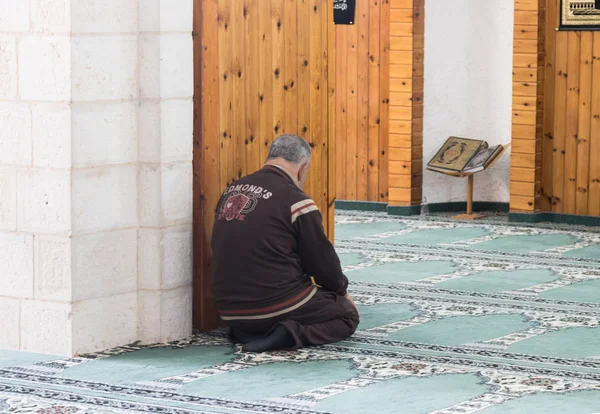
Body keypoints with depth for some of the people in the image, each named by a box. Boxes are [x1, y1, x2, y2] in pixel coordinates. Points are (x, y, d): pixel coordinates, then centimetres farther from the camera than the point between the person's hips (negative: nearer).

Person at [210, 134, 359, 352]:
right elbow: (322, 260, -4)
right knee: (348, 314, 14)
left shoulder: (231, 191, 9)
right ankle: (294, 334, -12)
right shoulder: (294, 199, -12)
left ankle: (247, 333, 6)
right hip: (278, 307, -7)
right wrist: (342, 289, 18)